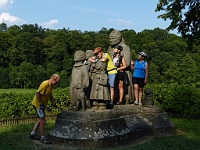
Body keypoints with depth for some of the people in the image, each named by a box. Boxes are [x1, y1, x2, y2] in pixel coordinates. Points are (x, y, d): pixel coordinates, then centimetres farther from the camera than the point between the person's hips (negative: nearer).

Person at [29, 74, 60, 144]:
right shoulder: (45, 84, -22)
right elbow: (37, 93, -27)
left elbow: (50, 96, 20)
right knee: (43, 120, -8)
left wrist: (54, 104, 16)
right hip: (38, 104, -10)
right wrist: (41, 104, -27)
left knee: (40, 119, 17)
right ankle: (43, 138, -1)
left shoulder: (50, 85, 8)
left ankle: (32, 134, 26)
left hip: (42, 104, 10)